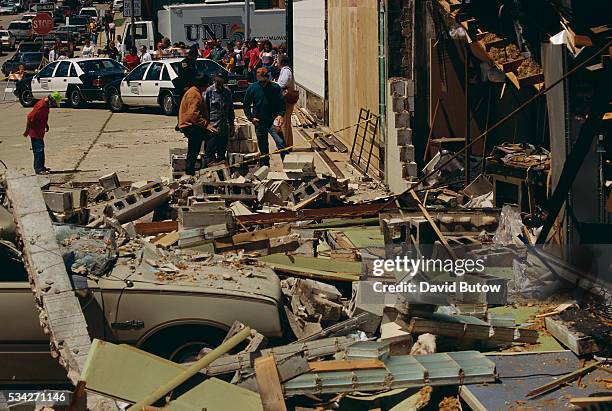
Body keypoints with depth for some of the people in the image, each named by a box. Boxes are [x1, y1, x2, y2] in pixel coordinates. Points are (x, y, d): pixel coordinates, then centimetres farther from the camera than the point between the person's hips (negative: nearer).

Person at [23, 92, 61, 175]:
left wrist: (46, 125, 10)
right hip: (35, 132, -10)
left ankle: (41, 167, 26)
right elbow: (30, 117, -23)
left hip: (40, 132, 10)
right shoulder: (41, 106, -25)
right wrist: (27, 131, -16)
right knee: (39, 150, -6)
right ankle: (38, 169, -1)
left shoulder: (46, 105, 4)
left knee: (40, 149, 16)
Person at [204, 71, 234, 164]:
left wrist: (232, 125, 18)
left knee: (222, 153, 11)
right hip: (212, 128, -5)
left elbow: (231, 110, 18)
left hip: (224, 128, 5)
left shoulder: (227, 91, 9)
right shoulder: (209, 91, -5)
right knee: (210, 152, -6)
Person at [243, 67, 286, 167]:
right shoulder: (252, 88, 0)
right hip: (259, 122, 2)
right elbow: (246, 104, 10)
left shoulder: (275, 88, -3)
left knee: (280, 142, -17)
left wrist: (280, 115, -15)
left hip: (273, 121, -2)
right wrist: (250, 117, 0)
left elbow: (282, 103, 1)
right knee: (263, 148, 10)